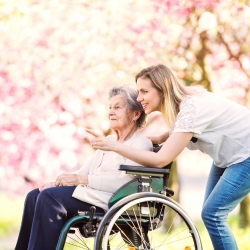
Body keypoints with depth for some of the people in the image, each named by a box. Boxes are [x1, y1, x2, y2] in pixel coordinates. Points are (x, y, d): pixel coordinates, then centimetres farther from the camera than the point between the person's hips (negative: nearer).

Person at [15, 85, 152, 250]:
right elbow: (87, 170, 18)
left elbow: (123, 181, -17)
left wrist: (81, 179, -17)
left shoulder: (141, 144, -3)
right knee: (35, 196, -7)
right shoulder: (109, 141, 24)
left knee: (49, 197, -25)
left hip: (108, 200, -9)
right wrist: (58, 182, -1)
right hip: (88, 191, 9)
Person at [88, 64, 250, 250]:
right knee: (211, 214, 8)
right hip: (228, 156, 9)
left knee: (212, 214, -13)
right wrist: (159, 139, -4)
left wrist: (114, 146, -36)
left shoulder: (191, 109, -31)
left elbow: (160, 160, -34)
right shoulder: (180, 102, -5)